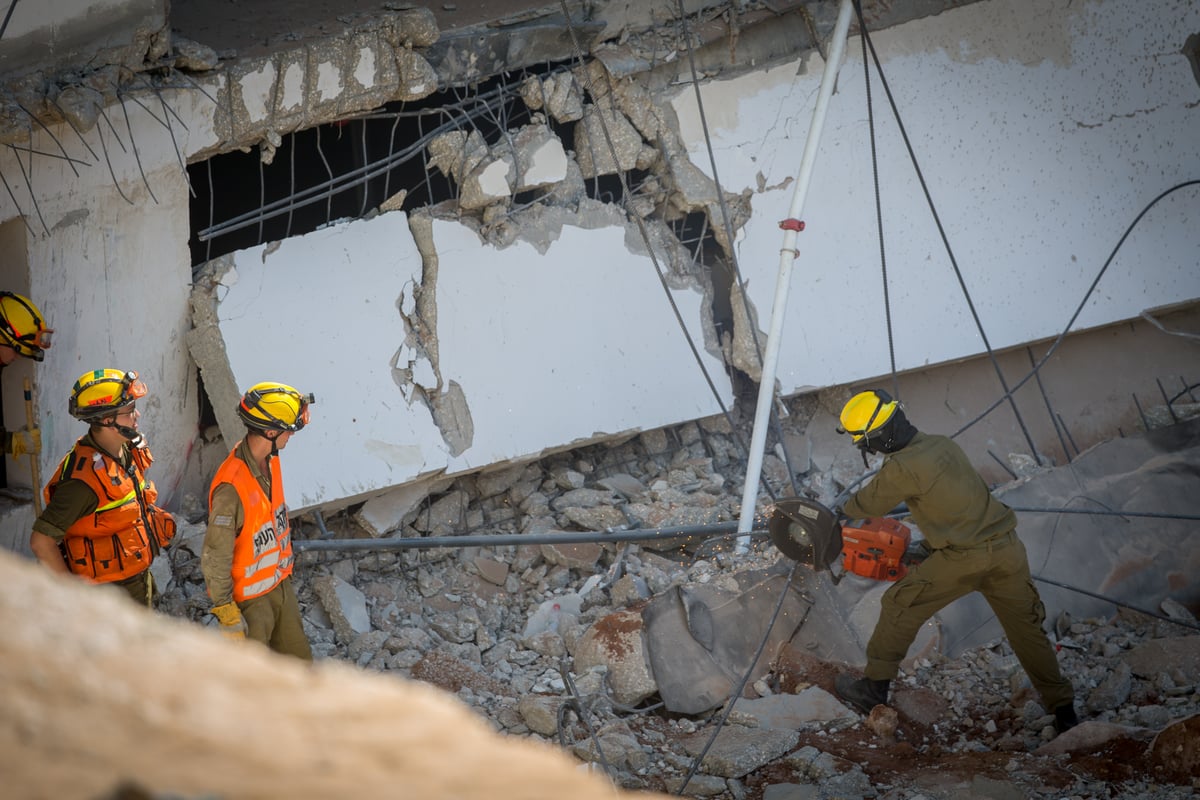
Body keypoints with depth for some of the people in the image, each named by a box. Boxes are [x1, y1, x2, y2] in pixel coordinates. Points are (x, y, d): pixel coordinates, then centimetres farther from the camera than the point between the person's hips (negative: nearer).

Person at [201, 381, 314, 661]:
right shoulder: (231, 487, -30)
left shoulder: (270, 459, -6)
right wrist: (227, 615, -20)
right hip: (249, 598, -7)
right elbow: (215, 558, -25)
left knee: (298, 660, 21)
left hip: (279, 583, 8)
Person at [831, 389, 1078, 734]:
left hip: (965, 558, -7)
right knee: (1027, 627, 18)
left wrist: (844, 511, 26)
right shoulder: (942, 444, 8)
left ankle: (873, 690, 16)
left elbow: (870, 502, 4)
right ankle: (1063, 709, 24)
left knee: (900, 607, 9)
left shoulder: (902, 469, -15)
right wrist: (929, 546, 29)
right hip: (1008, 549, 7)